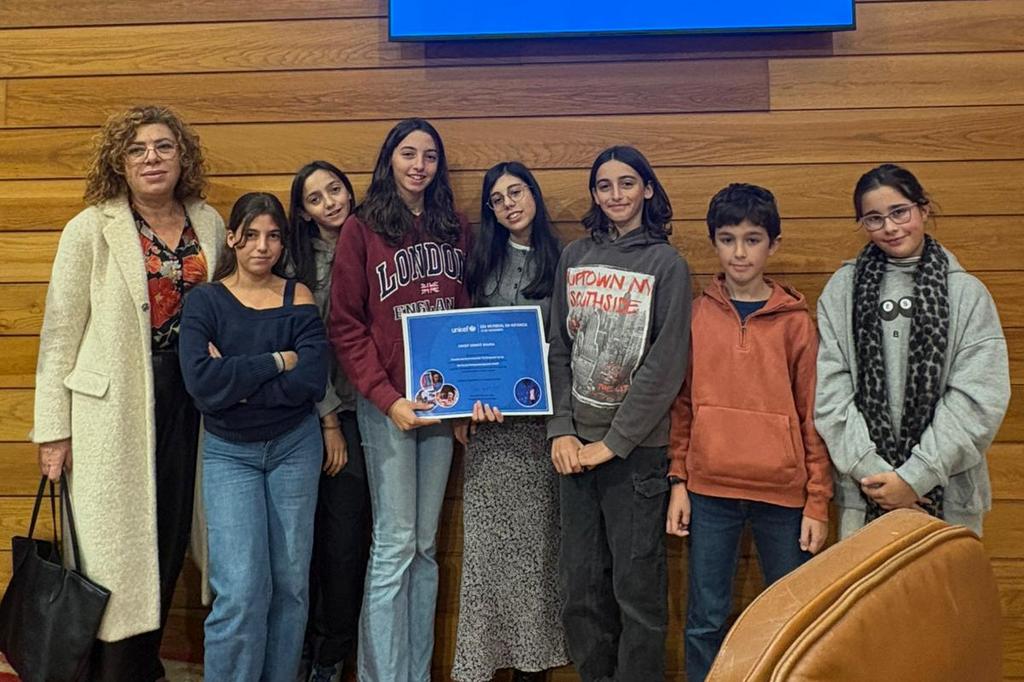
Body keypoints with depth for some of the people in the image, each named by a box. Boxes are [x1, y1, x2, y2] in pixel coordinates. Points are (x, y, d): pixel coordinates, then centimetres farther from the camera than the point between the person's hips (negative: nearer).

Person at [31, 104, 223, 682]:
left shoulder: (208, 223, 6)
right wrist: (53, 429, -8)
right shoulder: (92, 229, -6)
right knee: (115, 539, 4)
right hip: (113, 403, -4)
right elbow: (60, 334, -5)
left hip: (184, 399, 4)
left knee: (169, 539, 13)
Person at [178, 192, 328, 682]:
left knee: (291, 580, 8)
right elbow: (201, 381, -19)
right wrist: (277, 362, -15)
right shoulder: (204, 300, -2)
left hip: (294, 445, 2)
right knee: (242, 588, -10)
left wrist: (236, 379, -15)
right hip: (228, 452, -1)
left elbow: (310, 383, -13)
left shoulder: (298, 299, 0)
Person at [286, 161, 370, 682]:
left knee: (346, 537, 1)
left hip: (361, 410, 2)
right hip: (313, 413, -2)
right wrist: (329, 419, -6)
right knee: (307, 533, 0)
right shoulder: (297, 262, 1)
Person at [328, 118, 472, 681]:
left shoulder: (454, 228, 11)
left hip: (442, 401, 4)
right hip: (385, 403, -4)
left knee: (426, 544, 10)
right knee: (395, 544, -2)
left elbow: (465, 311, 13)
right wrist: (387, 397, -16)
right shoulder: (361, 229, -2)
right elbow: (345, 326, -6)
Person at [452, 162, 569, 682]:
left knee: (536, 533, 4)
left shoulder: (561, 262, 4)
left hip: (540, 415, -1)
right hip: (488, 417, 1)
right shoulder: (483, 263, 10)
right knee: (487, 535, 1)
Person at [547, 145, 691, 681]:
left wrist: (613, 442, -11)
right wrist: (561, 430, -3)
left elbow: (666, 366, -9)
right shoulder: (574, 258, 8)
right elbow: (558, 350, 8)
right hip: (576, 444, 4)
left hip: (636, 449, -3)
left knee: (636, 584, 3)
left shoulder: (667, 265, -3)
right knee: (580, 584, 10)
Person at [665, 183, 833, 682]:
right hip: (709, 490, 1)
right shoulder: (696, 315, 3)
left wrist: (817, 502, -2)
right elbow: (681, 404, 7)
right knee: (705, 620, 8)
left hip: (783, 493, 0)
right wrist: (678, 481, 3)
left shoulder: (796, 321, 0)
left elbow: (814, 416, 0)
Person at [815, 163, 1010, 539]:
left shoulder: (967, 292, 1)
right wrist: (870, 469, -12)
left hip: (947, 492, 0)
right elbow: (830, 390, -4)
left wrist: (915, 476, -12)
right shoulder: (842, 290, 3)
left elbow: (978, 398, -6)